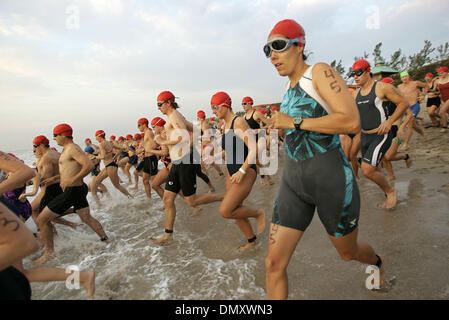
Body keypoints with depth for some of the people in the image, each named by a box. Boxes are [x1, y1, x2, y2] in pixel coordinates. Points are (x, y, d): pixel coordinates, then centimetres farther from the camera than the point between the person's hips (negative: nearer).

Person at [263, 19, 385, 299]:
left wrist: (294, 122, -19)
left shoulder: (320, 72, -9)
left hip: (330, 178, -6)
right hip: (293, 181, 6)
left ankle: (377, 262, 59)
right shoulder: (290, 90, 13)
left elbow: (352, 122, -23)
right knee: (274, 264, 0)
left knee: (348, 252, 20)